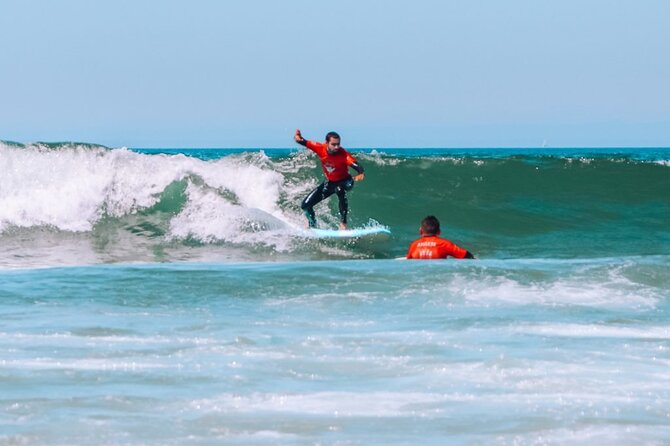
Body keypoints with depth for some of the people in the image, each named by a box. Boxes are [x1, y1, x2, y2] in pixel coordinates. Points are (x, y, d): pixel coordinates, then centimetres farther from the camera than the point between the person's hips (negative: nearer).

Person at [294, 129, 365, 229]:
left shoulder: (343, 154, -31)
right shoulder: (321, 148, -20)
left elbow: (355, 165, -45)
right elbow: (305, 143, -10)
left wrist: (361, 173, -67)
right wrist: (299, 139, -34)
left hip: (344, 182, -5)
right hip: (329, 182, 5)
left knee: (340, 189, -42)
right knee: (305, 205, 2)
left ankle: (343, 223, -35)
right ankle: (312, 225, 31)